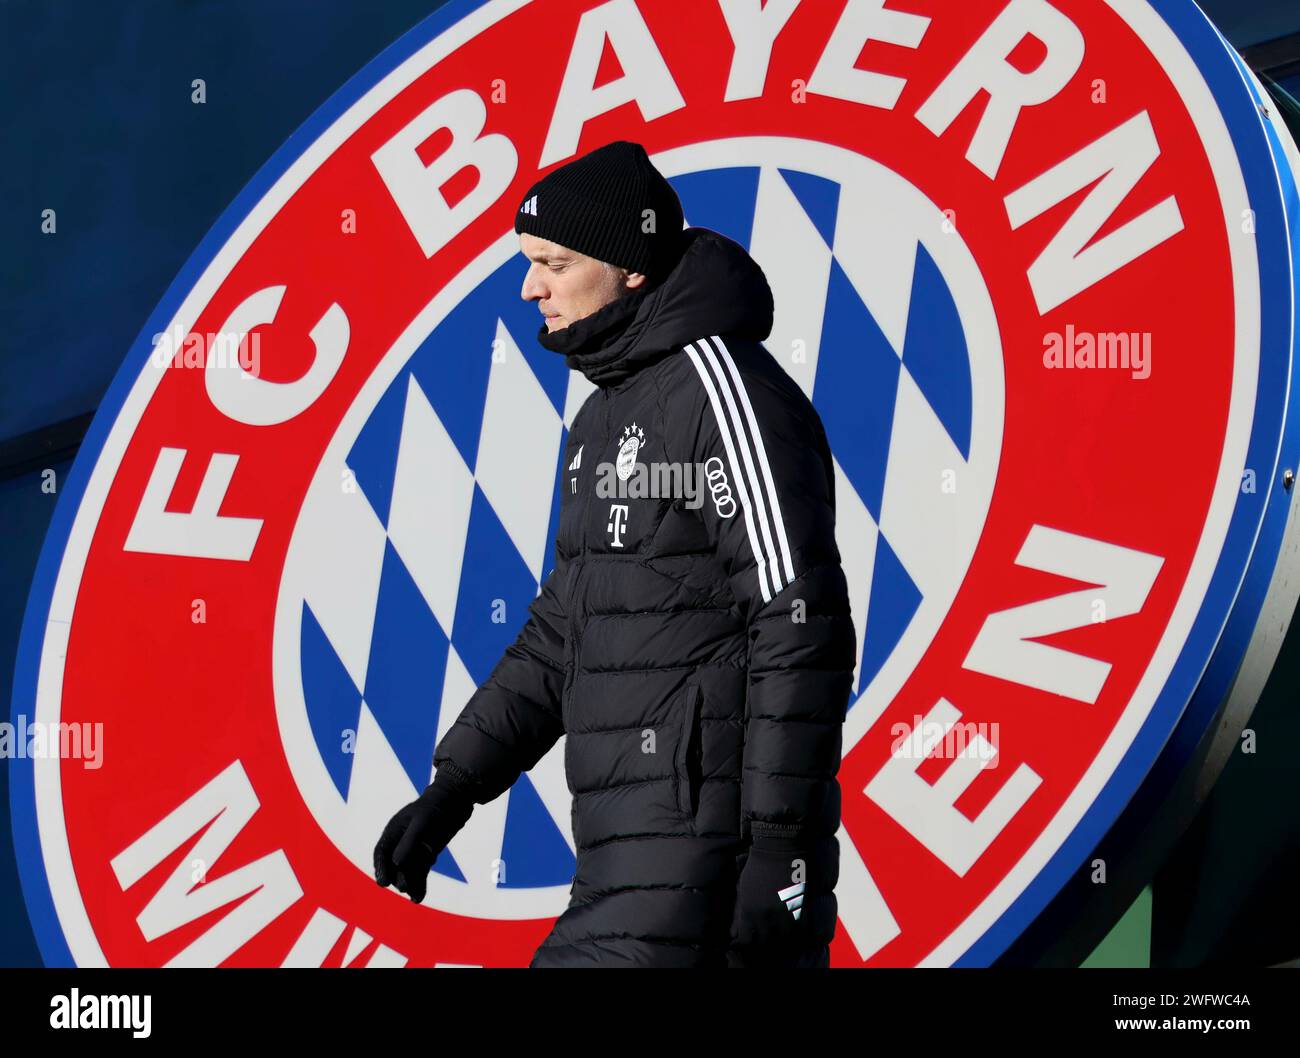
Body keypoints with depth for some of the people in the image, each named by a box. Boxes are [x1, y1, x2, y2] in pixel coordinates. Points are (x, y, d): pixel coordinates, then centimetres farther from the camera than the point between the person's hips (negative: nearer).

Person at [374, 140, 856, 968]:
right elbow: (564, 630, 26)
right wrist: (454, 787, 18)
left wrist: (780, 846, -20)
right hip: (630, 841, 9)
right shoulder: (609, 411, 20)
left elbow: (804, 629, -17)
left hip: (709, 837, -9)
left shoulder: (724, 388, -11)